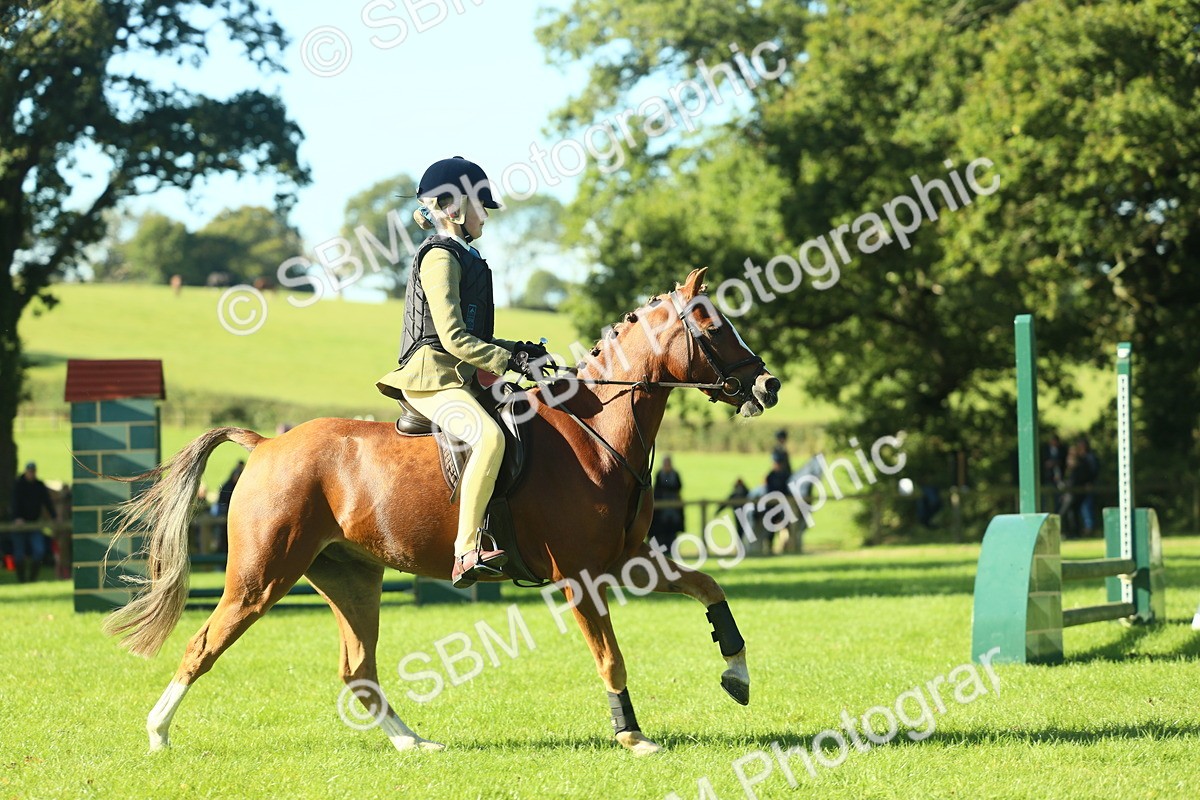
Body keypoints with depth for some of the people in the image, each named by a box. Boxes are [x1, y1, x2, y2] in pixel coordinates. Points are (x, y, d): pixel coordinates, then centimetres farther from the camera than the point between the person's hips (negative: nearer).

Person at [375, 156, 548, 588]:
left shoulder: (463, 258, 21)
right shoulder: (440, 257, -9)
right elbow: (453, 338, -17)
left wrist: (515, 349, 14)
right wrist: (510, 361, -15)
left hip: (460, 378, 11)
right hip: (432, 378, -11)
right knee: (489, 436, -34)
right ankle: (467, 554, -39)